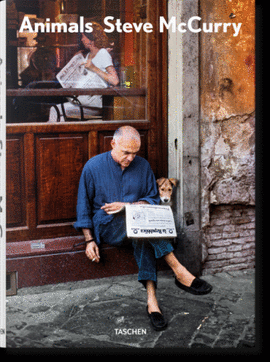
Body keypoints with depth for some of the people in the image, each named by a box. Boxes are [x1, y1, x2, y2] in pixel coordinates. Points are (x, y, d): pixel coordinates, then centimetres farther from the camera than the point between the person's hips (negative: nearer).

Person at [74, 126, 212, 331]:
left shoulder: (142, 166, 7)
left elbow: (153, 199, 11)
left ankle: (151, 299, -41)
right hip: (107, 227, -3)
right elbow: (84, 206, 4)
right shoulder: (94, 166, 0)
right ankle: (180, 273, -36)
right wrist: (89, 240, -4)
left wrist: (126, 206, -8)